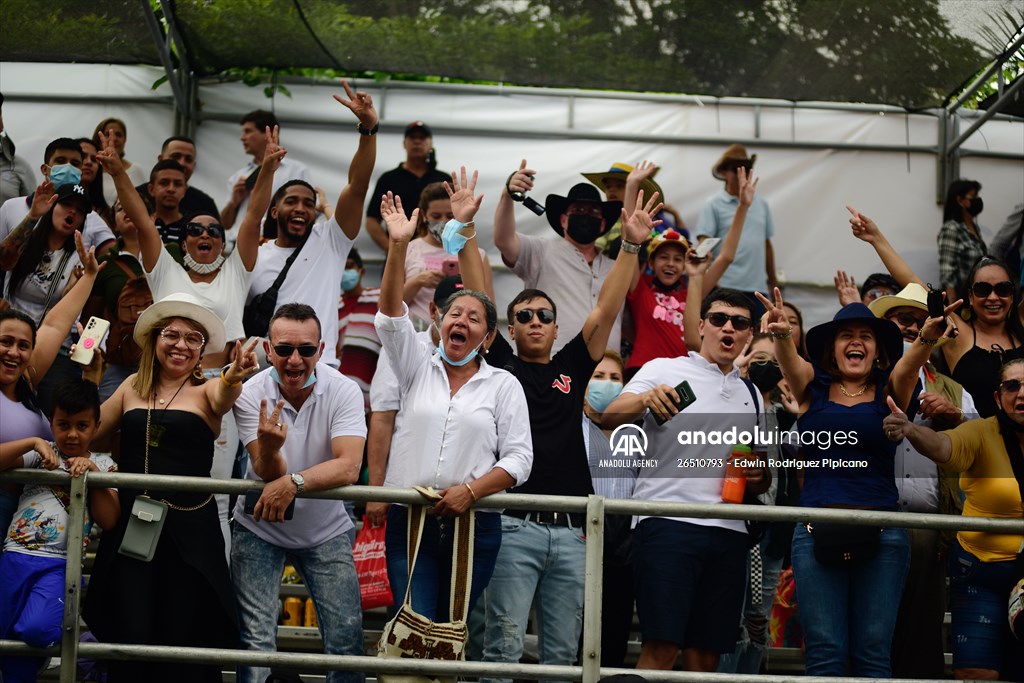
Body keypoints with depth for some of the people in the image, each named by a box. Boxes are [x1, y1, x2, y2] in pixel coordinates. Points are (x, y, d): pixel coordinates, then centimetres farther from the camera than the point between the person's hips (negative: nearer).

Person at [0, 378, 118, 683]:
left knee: (36, 630, -26)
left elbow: (109, 520, 1)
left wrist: (93, 472, -6)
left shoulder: (102, 465, 11)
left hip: (60, 564, -2)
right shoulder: (40, 455, 11)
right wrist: (33, 442, -10)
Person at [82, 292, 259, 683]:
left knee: (184, 638, -2)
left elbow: (223, 398, -23)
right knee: (131, 637, 1)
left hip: (188, 531, -2)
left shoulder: (206, 390, 1)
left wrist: (233, 377, -45)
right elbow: (88, 432, 7)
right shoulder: (133, 386, 11)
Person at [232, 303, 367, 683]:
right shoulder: (251, 395, -16)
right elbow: (269, 474, -22)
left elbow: (348, 467, -27)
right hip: (259, 528, 0)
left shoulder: (343, 391, -17)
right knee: (256, 641, -3)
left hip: (326, 530, 0)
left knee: (347, 637, -3)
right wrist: (269, 446, -45)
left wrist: (294, 482, -42)